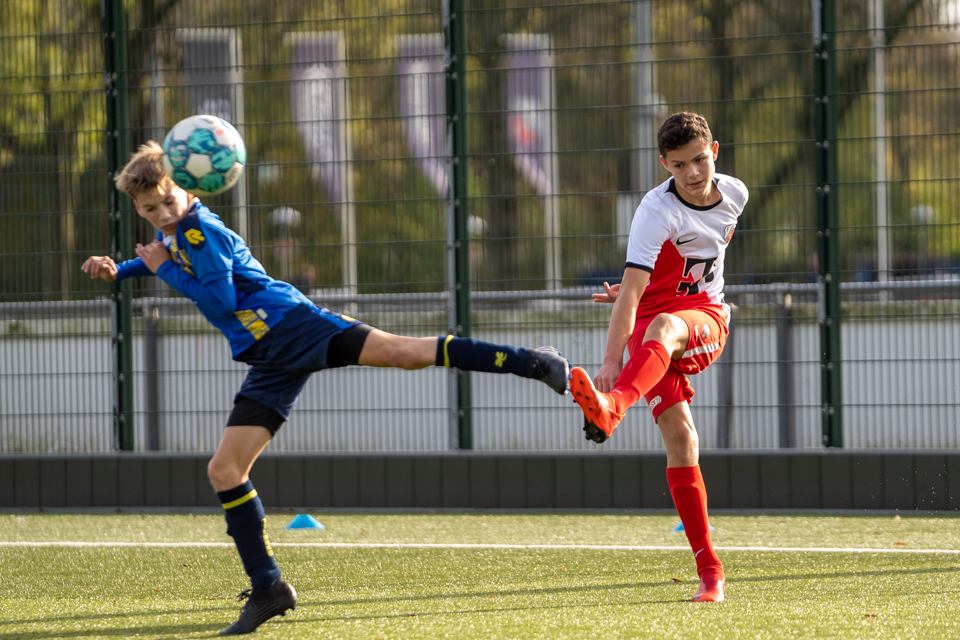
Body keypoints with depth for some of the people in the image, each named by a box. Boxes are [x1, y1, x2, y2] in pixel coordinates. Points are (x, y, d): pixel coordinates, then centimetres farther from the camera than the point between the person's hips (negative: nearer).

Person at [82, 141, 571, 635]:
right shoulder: (172, 236, 19)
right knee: (224, 470, 0)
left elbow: (220, 299, -16)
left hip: (295, 326, -8)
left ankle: (533, 363, -28)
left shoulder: (200, 229, -8)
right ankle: (268, 590, 4)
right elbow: (161, 257, 45)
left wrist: (165, 270, -10)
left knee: (405, 352, -27)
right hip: (271, 363, 8)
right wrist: (119, 270, 30)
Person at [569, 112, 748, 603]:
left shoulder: (733, 194, 2)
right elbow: (632, 290, -25)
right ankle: (708, 569, -12)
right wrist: (611, 361, -38)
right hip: (649, 322, -2)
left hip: (705, 318, 2)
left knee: (662, 328, -37)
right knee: (679, 435, -18)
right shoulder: (657, 211, -15)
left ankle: (611, 409, -66)